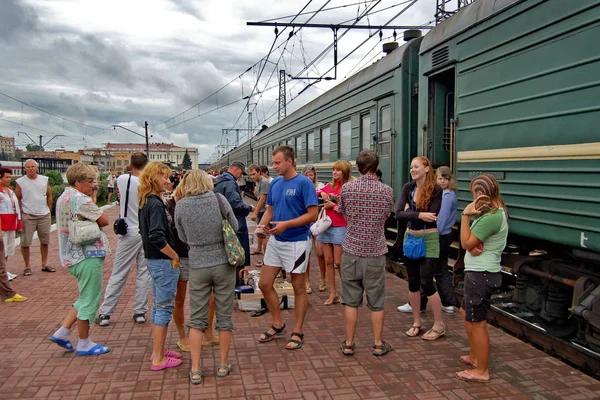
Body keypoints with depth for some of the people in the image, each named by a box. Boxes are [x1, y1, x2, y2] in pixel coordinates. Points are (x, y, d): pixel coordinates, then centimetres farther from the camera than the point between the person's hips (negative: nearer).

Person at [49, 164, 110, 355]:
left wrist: (87, 222, -2)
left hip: (72, 256, 10)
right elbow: (104, 220, -14)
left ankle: (62, 332, 21)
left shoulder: (63, 197, 13)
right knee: (89, 300, 3)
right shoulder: (81, 199, -18)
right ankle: (84, 344, 14)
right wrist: (93, 222, 2)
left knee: (86, 298, 22)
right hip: (87, 255, -10)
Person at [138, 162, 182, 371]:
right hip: (163, 261, -10)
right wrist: (175, 257, -18)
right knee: (164, 307, 0)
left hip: (154, 259, 10)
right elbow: (157, 237, -28)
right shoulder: (155, 204, -19)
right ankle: (158, 358, 9)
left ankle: (158, 349, 31)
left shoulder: (146, 202, 10)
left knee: (159, 305, 18)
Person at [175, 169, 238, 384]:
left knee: (197, 319, 12)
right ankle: (223, 364, 24)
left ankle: (195, 369, 15)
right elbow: (235, 226, 1)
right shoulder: (219, 199, -9)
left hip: (198, 266, 0)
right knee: (224, 317, 12)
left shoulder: (181, 206, -7)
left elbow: (183, 237, 3)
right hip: (224, 264, 0)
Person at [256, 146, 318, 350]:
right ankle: (277, 325, 28)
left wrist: (286, 224, -23)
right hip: (275, 241, 7)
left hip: (296, 242, -7)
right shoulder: (275, 183, 6)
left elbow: (313, 214, -18)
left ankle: (297, 332, 21)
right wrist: (262, 224, -6)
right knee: (264, 284, 9)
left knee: (298, 288, 7)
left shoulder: (304, 183, -14)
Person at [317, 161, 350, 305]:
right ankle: (333, 293, 18)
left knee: (338, 262, -2)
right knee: (328, 261, 8)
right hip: (326, 226, 6)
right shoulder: (329, 186, 9)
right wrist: (321, 193, -2)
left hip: (340, 228, -6)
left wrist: (333, 205, -13)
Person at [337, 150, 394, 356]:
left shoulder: (347, 188, -7)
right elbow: (386, 216, 8)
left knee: (351, 300, 10)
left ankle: (349, 343, 18)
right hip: (375, 253, 0)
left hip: (352, 251, 0)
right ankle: (378, 344, 21)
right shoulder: (387, 191, -6)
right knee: (376, 301, 11)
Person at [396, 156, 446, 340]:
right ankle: (416, 322, 24)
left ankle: (439, 325, 12)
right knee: (413, 282, 10)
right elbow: (398, 213, -10)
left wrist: (409, 212, -11)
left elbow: (431, 216, -22)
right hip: (410, 238, 5)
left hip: (429, 240, -5)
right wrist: (419, 215, -24)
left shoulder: (436, 190, -11)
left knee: (426, 282, -4)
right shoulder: (408, 188, 1)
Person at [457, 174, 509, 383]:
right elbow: (470, 243, 8)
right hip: (482, 272, 11)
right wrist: (473, 246, -14)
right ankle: (475, 356, 39)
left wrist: (465, 215, -16)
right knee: (467, 313, 24)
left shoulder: (491, 217, -23)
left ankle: (481, 371, 14)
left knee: (476, 323, 1)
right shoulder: (497, 211, 11)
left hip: (481, 274, -11)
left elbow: (466, 243, -18)